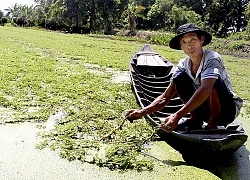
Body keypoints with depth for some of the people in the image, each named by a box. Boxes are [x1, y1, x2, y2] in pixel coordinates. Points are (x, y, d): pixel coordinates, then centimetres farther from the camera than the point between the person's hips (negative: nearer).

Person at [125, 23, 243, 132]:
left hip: (229, 109, -4)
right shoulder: (183, 65, -6)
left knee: (214, 82, -35)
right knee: (179, 77, -13)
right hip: (206, 109, 5)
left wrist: (178, 115, -48)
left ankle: (213, 123, -12)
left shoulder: (212, 58, -23)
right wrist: (142, 112, -23)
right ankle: (195, 119, -3)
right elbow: (165, 97, -8)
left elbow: (205, 89, -42)